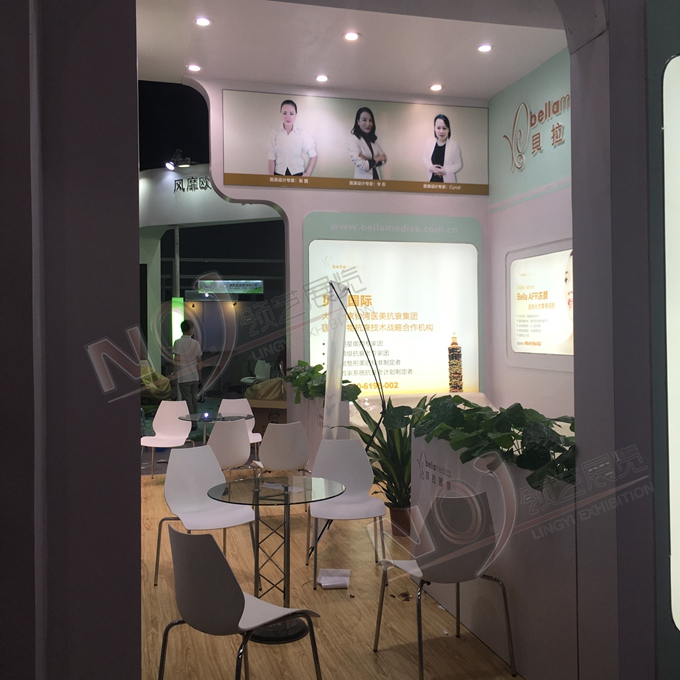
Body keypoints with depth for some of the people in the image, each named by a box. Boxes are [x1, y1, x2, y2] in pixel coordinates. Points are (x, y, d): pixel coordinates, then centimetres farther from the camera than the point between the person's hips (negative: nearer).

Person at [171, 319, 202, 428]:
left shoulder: (178, 342, -10)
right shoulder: (196, 343, 2)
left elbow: (176, 360, -13)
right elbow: (199, 361, 6)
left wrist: (174, 373, -2)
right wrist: (199, 375, 15)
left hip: (183, 377, -4)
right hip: (194, 376, 4)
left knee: (187, 400, 1)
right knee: (194, 399, 12)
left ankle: (190, 424, 2)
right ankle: (195, 423, 17)